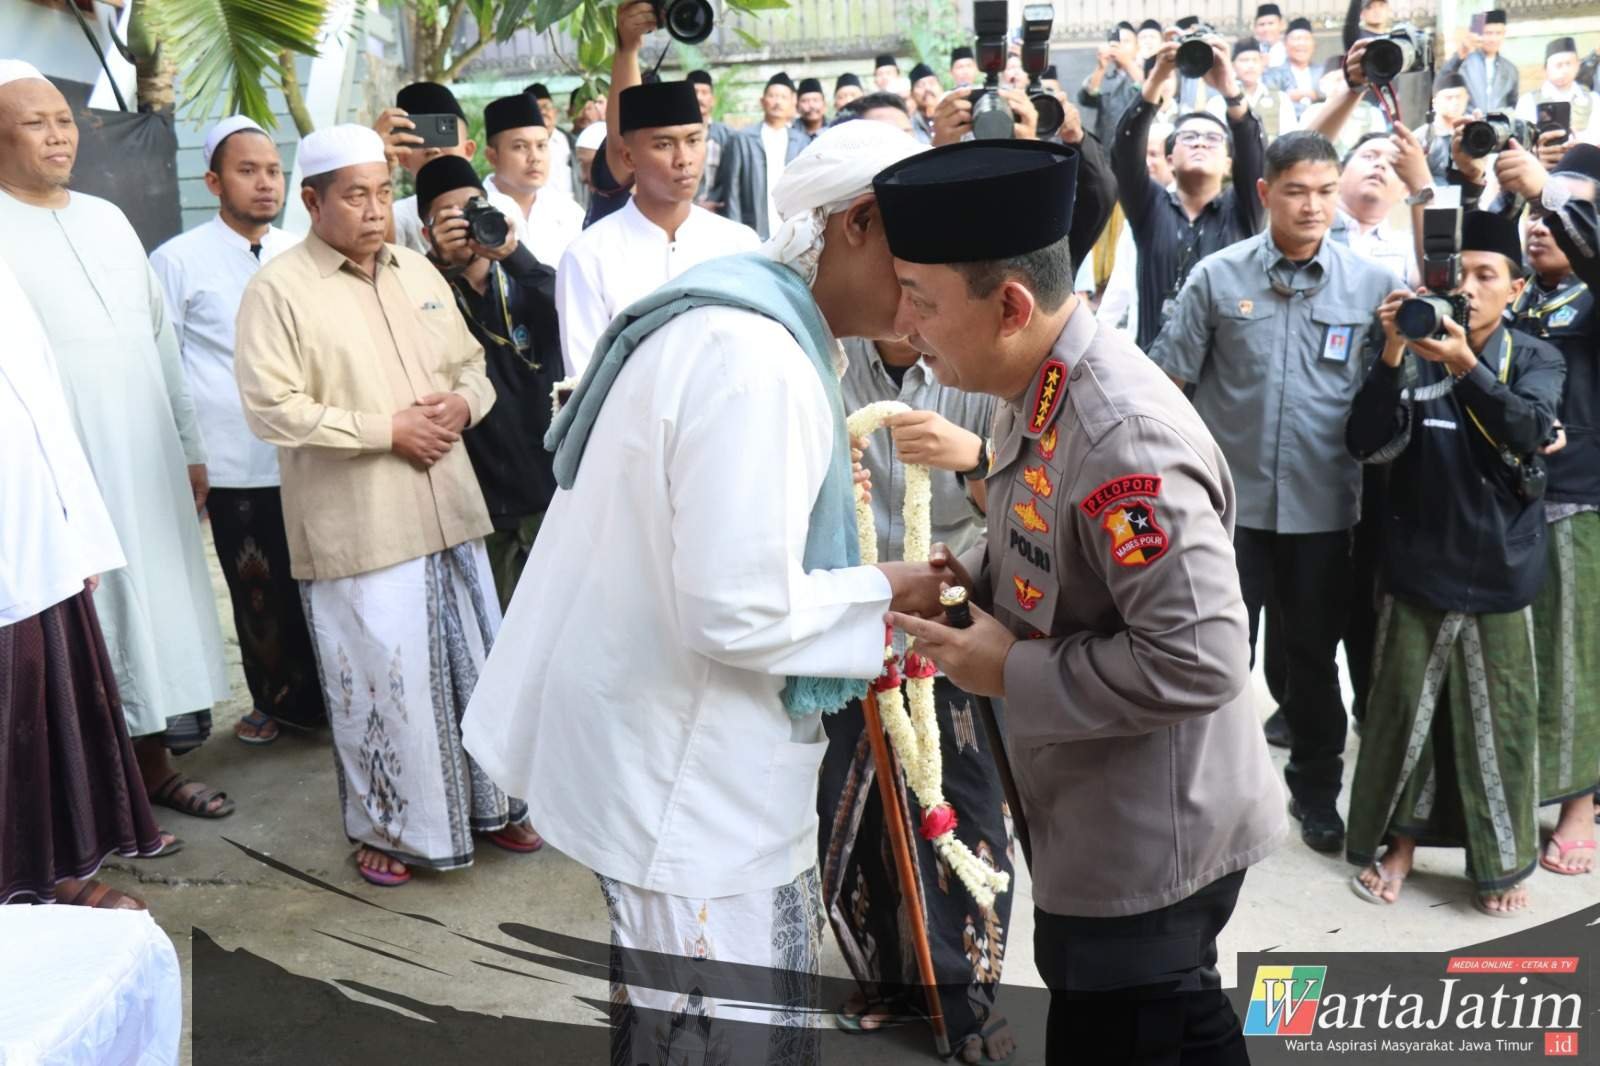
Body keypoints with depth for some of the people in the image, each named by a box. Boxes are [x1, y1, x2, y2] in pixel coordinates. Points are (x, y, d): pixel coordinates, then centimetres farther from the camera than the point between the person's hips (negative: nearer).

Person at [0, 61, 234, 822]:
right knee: (90, 622, 0)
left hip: (148, 463, 6)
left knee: (158, 604, 11)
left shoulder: (107, 218, 12)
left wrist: (190, 446, 13)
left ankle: (154, 763, 25)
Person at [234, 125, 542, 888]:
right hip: (357, 529, -6)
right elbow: (273, 410, -16)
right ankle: (385, 828, 23)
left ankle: (490, 801, 32)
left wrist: (461, 404, -6)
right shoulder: (278, 289, -8)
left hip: (448, 510, 6)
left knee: (476, 663, 14)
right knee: (381, 681, 2)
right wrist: (389, 429, -17)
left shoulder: (419, 272, 12)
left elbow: (471, 364, 18)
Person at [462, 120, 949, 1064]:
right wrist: (883, 593, -13)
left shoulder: (734, 314, 9)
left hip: (672, 746, 10)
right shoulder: (760, 361, -25)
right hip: (692, 775, -10)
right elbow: (740, 607, -28)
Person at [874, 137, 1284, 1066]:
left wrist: (1012, 670, -23)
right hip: (1120, 824, 9)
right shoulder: (1046, 393, 0)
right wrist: (967, 580, -3)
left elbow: (1197, 659, -32)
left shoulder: (1124, 441, -30)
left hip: (1143, 845, -9)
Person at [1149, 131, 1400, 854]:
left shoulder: (1372, 282, 0)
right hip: (1230, 500, -1)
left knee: (1315, 656, 15)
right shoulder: (1217, 276, -3)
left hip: (1325, 505, 1)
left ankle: (1315, 791, 35)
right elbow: (1166, 378, -2)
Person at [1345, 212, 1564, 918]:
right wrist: (1392, 356, -22)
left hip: (1499, 569, 0)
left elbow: (1529, 432, -20)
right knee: (1403, 705, 8)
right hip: (1417, 564, 1)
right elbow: (1365, 444, -10)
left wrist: (1464, 367, -35)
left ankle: (1500, 860, 25)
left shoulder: (1535, 360, 0)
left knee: (1498, 718, 8)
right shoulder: (1412, 355, 0)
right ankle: (1399, 840, 27)